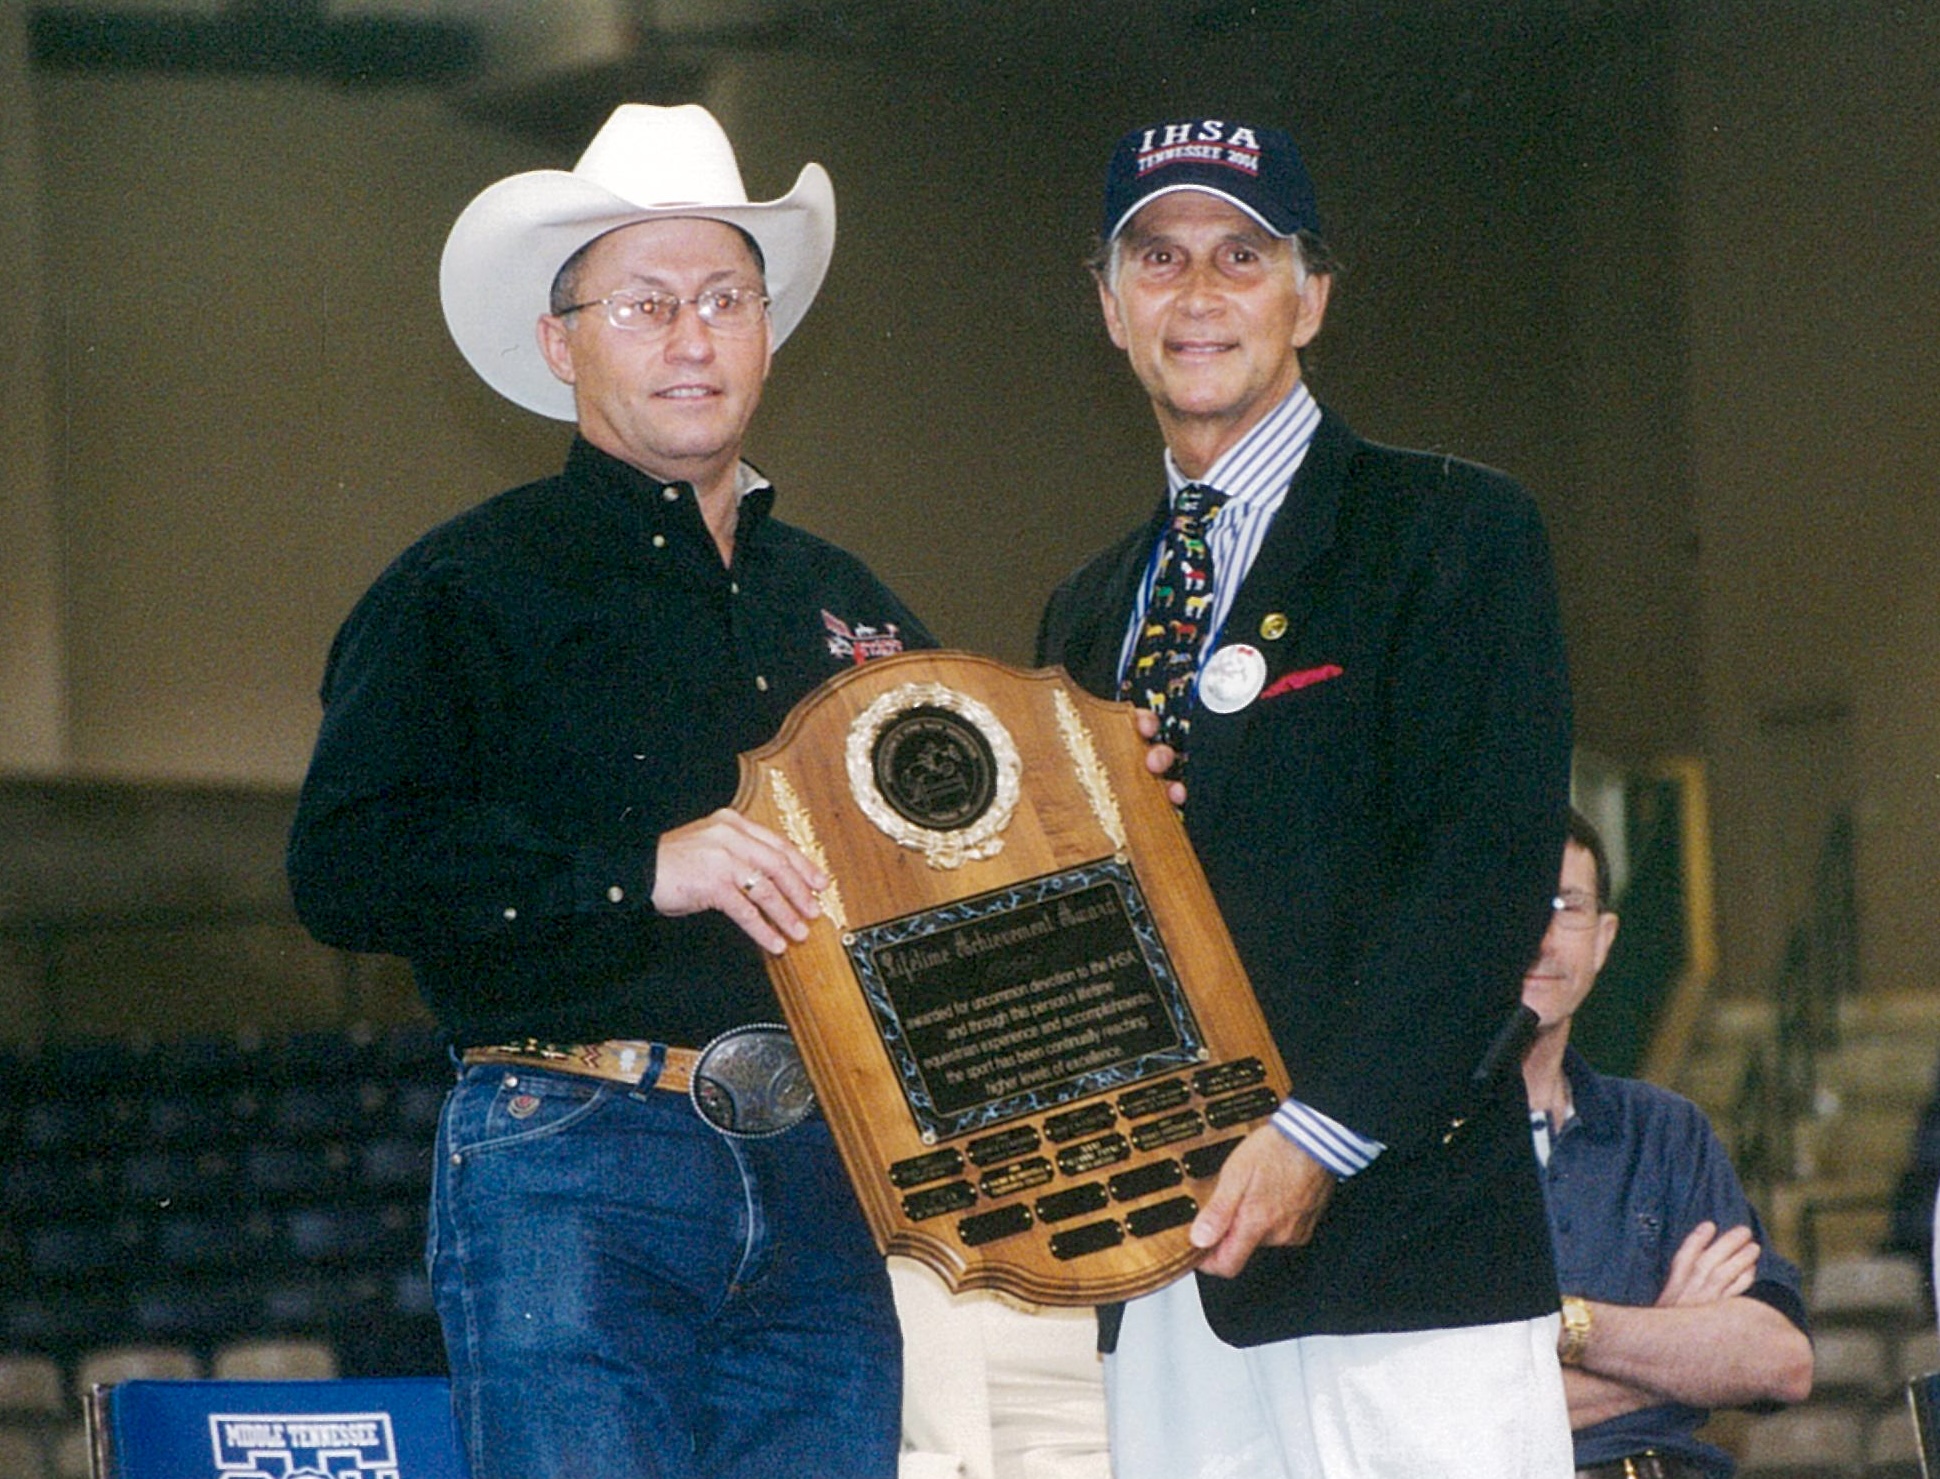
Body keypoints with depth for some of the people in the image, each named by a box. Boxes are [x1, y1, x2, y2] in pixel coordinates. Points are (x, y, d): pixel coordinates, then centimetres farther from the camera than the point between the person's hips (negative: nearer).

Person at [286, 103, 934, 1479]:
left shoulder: (844, 603, 22)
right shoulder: (471, 586, 4)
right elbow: (345, 864, -8)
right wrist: (637, 871, -16)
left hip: (821, 1195, 5)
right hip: (574, 1182, -5)